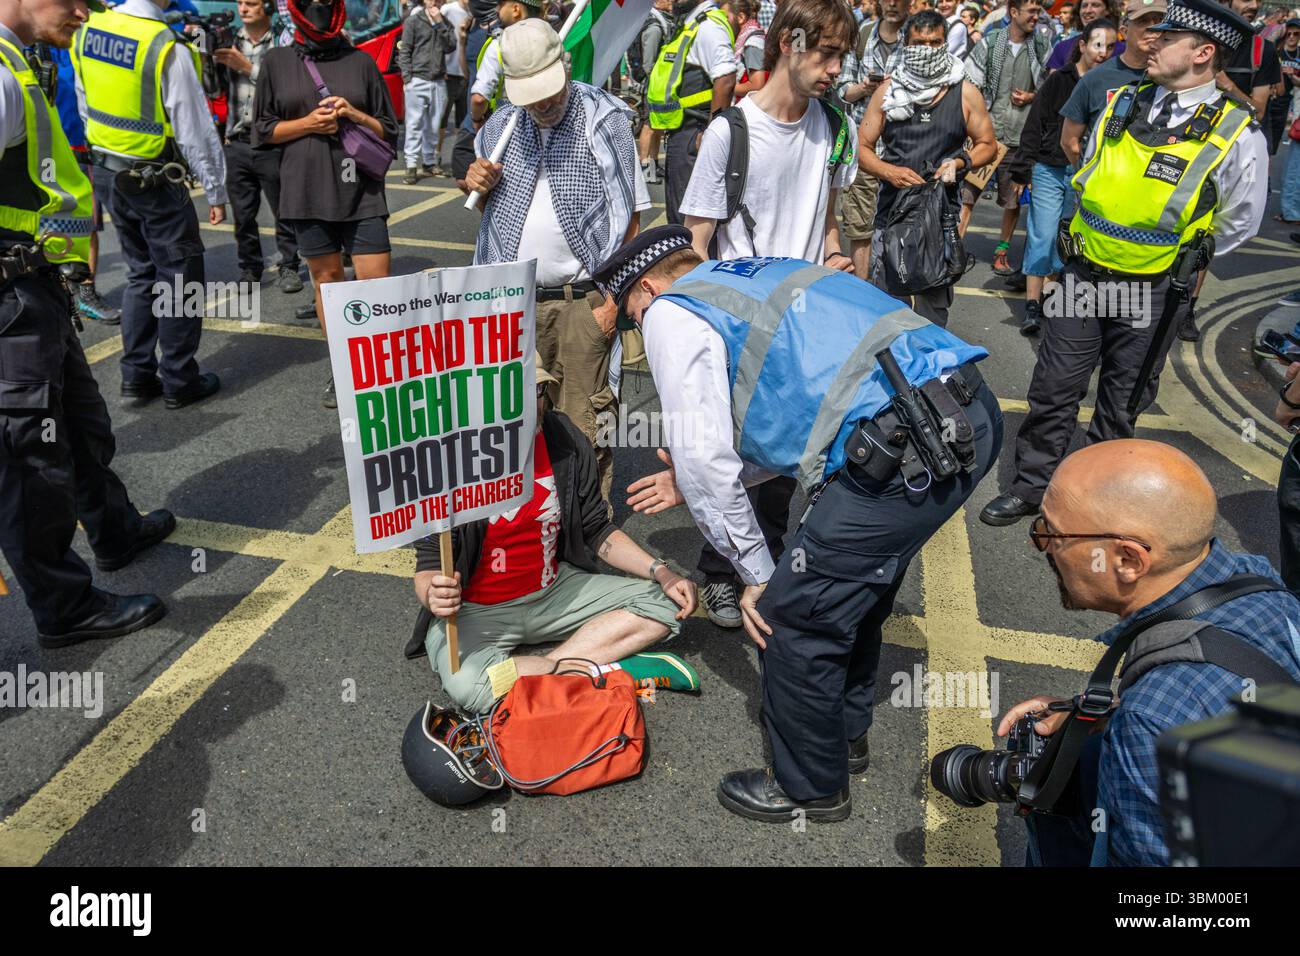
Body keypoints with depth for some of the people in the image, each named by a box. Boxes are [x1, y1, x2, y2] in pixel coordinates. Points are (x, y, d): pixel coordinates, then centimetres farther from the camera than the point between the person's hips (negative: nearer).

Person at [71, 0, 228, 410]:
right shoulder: (167, 49, -20)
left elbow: (85, 106, 11)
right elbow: (195, 130, -17)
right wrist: (216, 191, -8)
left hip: (107, 172, 7)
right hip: (155, 182, -7)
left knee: (141, 271, 17)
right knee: (179, 276, 5)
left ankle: (137, 374, 20)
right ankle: (179, 381, 11)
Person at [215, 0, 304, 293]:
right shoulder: (231, 40, 9)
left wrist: (247, 67, -17)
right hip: (238, 143, 4)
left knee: (283, 211, 4)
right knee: (242, 214, 8)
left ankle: (289, 267, 16)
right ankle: (249, 268, 19)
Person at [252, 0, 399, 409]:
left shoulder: (361, 61, 7)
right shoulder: (278, 61, 8)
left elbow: (389, 131, 10)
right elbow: (262, 130, 7)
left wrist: (356, 115, -8)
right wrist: (308, 123, -8)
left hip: (361, 192, -1)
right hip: (307, 192, 1)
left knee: (378, 285, -7)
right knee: (327, 280, 7)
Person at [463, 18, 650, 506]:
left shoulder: (604, 121, -7)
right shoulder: (501, 124, 8)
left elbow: (629, 216, -8)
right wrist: (476, 183, -1)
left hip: (582, 297, -5)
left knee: (585, 423, 2)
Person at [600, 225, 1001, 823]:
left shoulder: (670, 312, 5)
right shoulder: (757, 276, 30)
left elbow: (702, 455, -1)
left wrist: (757, 574, 9)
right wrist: (699, 479, 36)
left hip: (907, 449, -10)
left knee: (791, 619, 7)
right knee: (853, 580, 27)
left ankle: (810, 788, 28)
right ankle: (845, 734, 48)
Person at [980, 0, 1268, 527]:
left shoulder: (1237, 135, -11)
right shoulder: (1122, 103, 2)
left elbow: (1239, 222, 1)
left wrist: (1180, 259, 4)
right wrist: (1089, 247, 12)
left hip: (1151, 293, -3)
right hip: (1083, 274, 3)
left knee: (1121, 404, 12)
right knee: (1052, 390, 7)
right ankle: (1030, 487, 21)